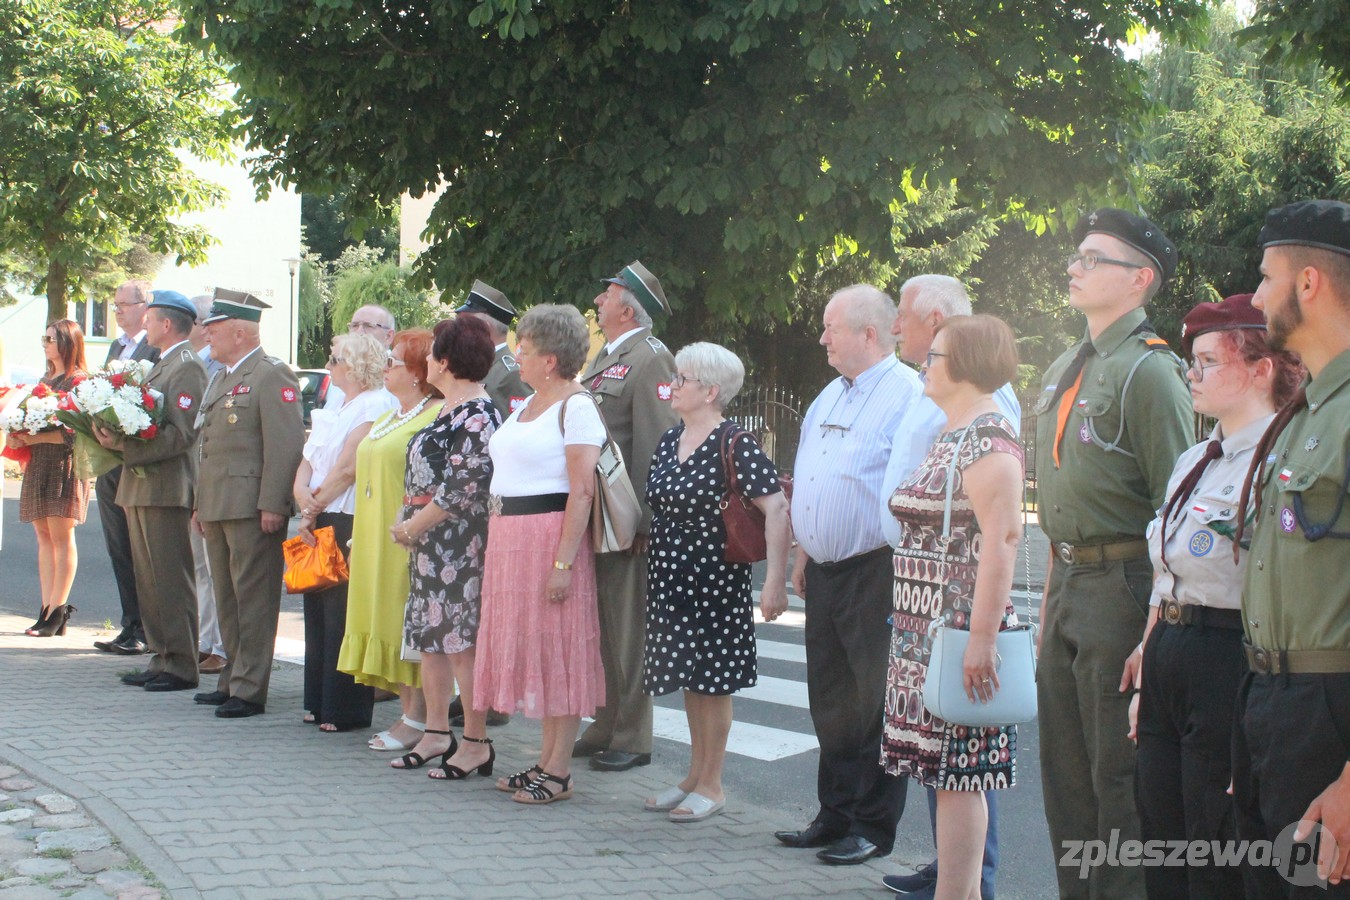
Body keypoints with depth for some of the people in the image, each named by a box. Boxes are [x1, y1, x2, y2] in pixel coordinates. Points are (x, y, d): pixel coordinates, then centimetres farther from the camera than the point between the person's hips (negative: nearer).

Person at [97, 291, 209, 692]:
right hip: (140, 487, 10)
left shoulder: (188, 367, -11)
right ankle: (161, 658, 18)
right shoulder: (160, 367, 21)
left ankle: (181, 666, -2)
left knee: (172, 580, -6)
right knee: (148, 580, 12)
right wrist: (113, 436, 3)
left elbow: (182, 434, -20)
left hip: (167, 489, -10)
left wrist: (124, 445, -21)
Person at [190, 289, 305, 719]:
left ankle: (249, 690, -4)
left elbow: (286, 445, -17)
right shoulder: (221, 379, 21)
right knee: (227, 600, 14)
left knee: (253, 600, -6)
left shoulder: (272, 376, -10)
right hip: (217, 507, 10)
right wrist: (201, 504, 22)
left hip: (252, 509, -10)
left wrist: (272, 505, -21)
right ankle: (234, 679, 23)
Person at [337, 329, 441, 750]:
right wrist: (359, 535, 17)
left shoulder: (436, 416, -12)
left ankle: (417, 720, -1)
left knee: (408, 624, -6)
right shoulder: (387, 418, 19)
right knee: (386, 621, 9)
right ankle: (408, 712, 14)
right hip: (374, 538, 9)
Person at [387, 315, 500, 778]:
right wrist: (410, 525, 7)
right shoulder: (449, 410, 16)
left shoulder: (477, 414, -15)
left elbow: (465, 486, -21)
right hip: (430, 544, 10)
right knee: (430, 637, 13)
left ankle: (477, 744, 1)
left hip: (460, 544, -10)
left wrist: (413, 526, -13)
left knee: (462, 642, -6)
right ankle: (437, 733, 21)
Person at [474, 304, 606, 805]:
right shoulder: (528, 404, 16)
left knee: (557, 649, -4)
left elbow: (582, 491, -18)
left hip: (550, 534, -9)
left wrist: (563, 561, -23)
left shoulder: (576, 407, -12)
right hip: (509, 538, 9)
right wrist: (497, 543, 13)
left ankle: (559, 772, 2)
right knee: (527, 647, 12)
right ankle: (546, 760, 20)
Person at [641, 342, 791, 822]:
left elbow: (776, 510, -20)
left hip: (715, 579, -7)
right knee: (688, 677, 14)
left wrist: (775, 582, -25)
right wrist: (652, 555, 15)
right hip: (669, 575, 7)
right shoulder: (669, 441, 9)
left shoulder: (735, 444, -15)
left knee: (711, 680, 1)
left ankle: (711, 785, 12)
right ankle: (694, 775, 25)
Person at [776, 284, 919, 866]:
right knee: (830, 703, 14)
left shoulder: (906, 394, -12)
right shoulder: (829, 397, 17)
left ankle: (873, 828, 9)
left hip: (875, 572, -8)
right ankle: (835, 817, 24)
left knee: (874, 706, 0)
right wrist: (803, 553, 20)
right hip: (824, 572, 9)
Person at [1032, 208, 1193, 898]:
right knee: (1065, 763, 15)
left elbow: (1178, 509, -15)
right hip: (1067, 582, 9)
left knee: (1117, 767, -2)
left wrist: (1158, 623, -19)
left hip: (1120, 584, -9)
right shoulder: (1063, 371, 15)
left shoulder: (1149, 371, -12)